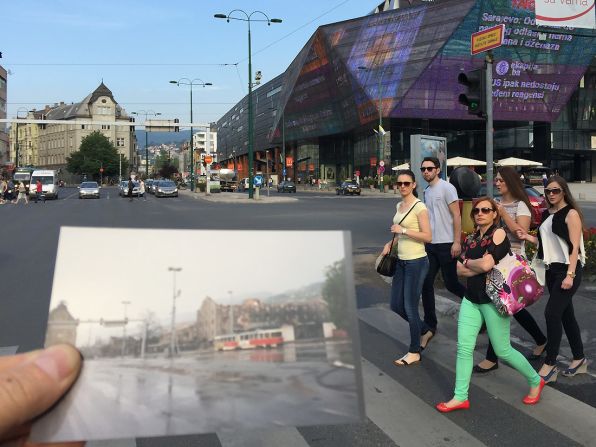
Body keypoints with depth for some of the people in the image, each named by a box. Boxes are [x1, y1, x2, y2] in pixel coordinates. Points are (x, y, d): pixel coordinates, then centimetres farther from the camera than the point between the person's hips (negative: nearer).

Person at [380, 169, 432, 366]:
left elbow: (427, 236, -18)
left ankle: (414, 352, 13)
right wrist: (391, 243, 7)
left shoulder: (419, 207, -13)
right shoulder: (399, 206, 12)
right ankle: (425, 329, 35)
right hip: (401, 261, 8)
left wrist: (403, 230, -23)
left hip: (416, 262, -8)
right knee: (396, 306, 12)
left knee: (410, 307, -1)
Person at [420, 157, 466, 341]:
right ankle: (430, 327, 9)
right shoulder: (426, 191, 13)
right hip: (430, 244, 7)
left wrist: (457, 242, -17)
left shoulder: (446, 188, -9)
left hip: (446, 244, -7)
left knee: (450, 283, 0)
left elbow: (456, 216, -12)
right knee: (426, 284, 2)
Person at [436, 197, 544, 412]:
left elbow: (486, 264, -23)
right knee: (464, 348, 2)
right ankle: (460, 397, 10)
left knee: (503, 350, 5)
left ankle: (535, 381, 28)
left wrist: (468, 262, -5)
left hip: (493, 300, -6)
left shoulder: (499, 233, -11)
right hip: (471, 299, 6)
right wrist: (480, 266, -13)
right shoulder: (471, 238, 9)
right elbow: (460, 270, 1)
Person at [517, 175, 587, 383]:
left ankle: (550, 365, -4)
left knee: (552, 313, -12)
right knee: (565, 314, 13)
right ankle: (579, 359, 26)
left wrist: (570, 275, -21)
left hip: (568, 269, -8)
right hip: (552, 269, 8)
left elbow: (574, 246, -15)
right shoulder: (547, 214, 11)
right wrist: (528, 237, 0)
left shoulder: (571, 214, -10)